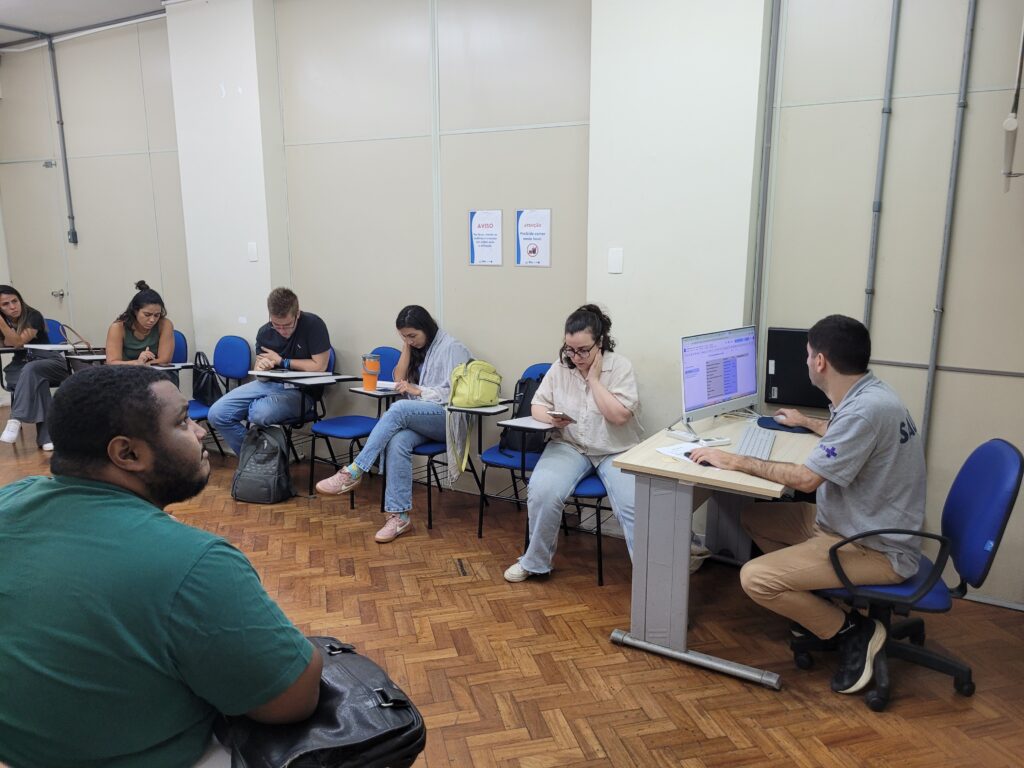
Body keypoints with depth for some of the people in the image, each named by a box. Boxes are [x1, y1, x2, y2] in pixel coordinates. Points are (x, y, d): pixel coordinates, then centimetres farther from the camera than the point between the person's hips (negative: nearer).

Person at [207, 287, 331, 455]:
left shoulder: (313, 325, -11)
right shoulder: (265, 332, 4)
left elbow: (319, 366, -14)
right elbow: (258, 368, 13)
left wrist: (280, 361, -6)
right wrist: (261, 367, -14)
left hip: (298, 390, -6)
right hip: (269, 384, 6)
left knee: (259, 414, -34)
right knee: (217, 414, -11)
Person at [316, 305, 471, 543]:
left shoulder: (452, 348, -3)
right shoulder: (418, 349, 20)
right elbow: (400, 380, 14)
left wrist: (418, 391, -15)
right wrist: (407, 348, 6)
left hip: (446, 418, -6)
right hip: (420, 419, 6)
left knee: (398, 409, -35)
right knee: (397, 442, -30)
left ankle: (354, 472, -33)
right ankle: (399, 515, -31)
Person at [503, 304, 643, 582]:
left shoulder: (620, 367, -8)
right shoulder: (560, 366, 2)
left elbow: (618, 416, -17)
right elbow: (537, 406, 7)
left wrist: (594, 377, -15)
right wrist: (551, 418, -16)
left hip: (615, 451, -2)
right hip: (569, 446, 2)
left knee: (634, 506, -27)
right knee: (542, 492, -25)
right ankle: (535, 562, -2)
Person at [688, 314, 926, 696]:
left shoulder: (867, 409, -28)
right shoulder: (865, 395, 4)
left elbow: (805, 478, -26)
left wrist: (737, 460, -16)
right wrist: (808, 423, 44)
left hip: (875, 549, -10)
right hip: (846, 522, 10)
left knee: (755, 578, -21)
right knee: (754, 517, 15)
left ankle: (852, 631, 0)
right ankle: (817, 606, 18)